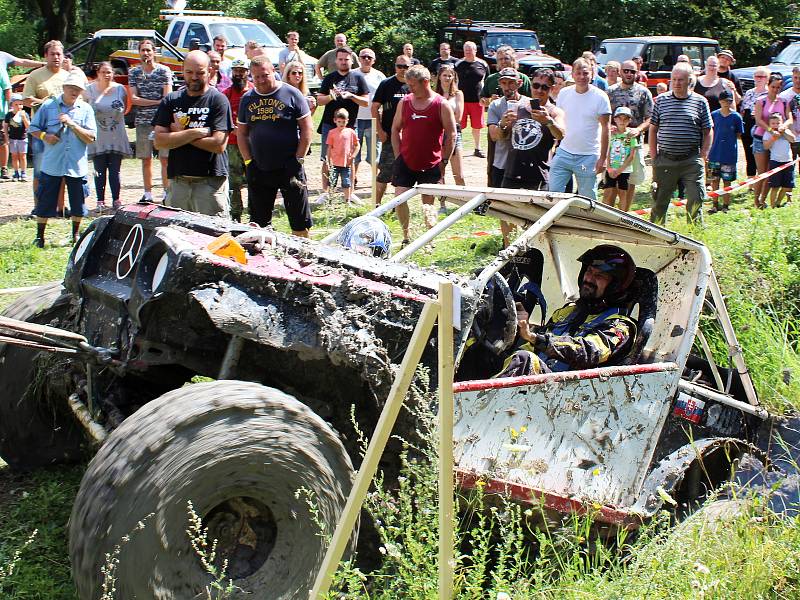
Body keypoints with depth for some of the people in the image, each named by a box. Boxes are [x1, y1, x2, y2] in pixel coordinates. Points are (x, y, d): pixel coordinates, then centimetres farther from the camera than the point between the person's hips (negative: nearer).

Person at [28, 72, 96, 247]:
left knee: (78, 204, 9)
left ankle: (75, 235, 28)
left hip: (77, 165, 1)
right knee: (45, 202, 4)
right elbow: (33, 128, 7)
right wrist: (44, 136, -13)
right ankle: (39, 236, 16)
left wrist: (72, 124, -15)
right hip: (51, 165, -1)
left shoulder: (86, 109, 2)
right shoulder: (48, 106, 1)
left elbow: (91, 138, -4)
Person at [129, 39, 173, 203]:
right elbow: (134, 99, 1)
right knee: (146, 159, 6)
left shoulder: (164, 71, 3)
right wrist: (157, 102, -7)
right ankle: (148, 193, 13)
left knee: (165, 158, -4)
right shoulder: (133, 72, 9)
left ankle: (167, 192, 0)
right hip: (142, 122, 2)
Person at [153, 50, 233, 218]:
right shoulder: (171, 101, 9)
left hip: (211, 180, -4)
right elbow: (159, 141, -1)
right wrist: (195, 132, -10)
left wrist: (180, 134, -5)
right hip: (177, 180, 4)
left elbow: (219, 145, -13)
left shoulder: (218, 100, -3)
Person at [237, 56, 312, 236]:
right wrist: (248, 160, 3)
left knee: (299, 221, -1)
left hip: (289, 168, -4)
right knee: (259, 221, 11)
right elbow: (241, 133, 14)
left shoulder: (291, 94, -3)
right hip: (258, 169, 4)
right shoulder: (247, 99, 9)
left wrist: (298, 159, -10)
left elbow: (307, 128, -4)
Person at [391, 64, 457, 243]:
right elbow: (395, 130, 13)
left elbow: (451, 135, -3)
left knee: (428, 202, 4)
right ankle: (406, 237, 10)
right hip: (406, 161, 3)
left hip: (431, 164, -3)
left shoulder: (441, 105, -6)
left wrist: (443, 161, -5)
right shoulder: (404, 103, 4)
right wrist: (398, 156, 5)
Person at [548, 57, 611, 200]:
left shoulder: (600, 97, -6)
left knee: (588, 198, 3)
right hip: (564, 152, 3)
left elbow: (605, 128, -5)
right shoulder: (564, 93, 5)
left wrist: (603, 157, -9)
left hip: (588, 156, -3)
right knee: (553, 192, 0)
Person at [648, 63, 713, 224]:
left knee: (695, 201, -1)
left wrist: (702, 158, -1)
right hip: (665, 160, 1)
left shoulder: (700, 102, 4)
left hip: (692, 161, -1)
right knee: (659, 201, 6)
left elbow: (708, 132, 7)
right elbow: (653, 129, 11)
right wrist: (654, 157, 3)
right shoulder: (661, 100, 6)